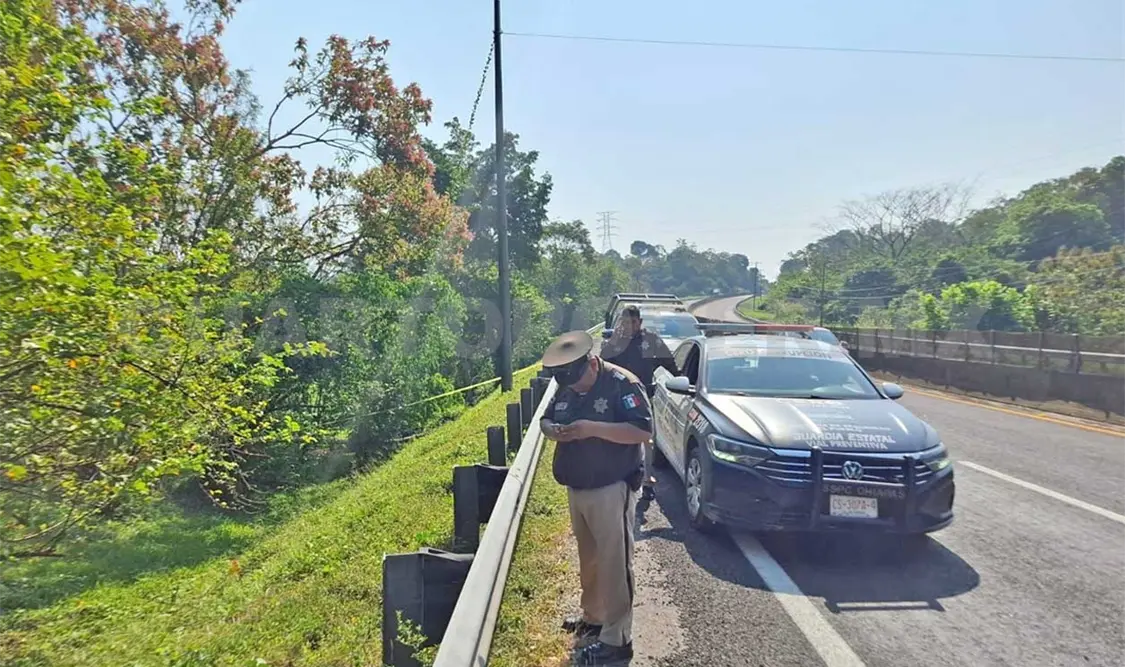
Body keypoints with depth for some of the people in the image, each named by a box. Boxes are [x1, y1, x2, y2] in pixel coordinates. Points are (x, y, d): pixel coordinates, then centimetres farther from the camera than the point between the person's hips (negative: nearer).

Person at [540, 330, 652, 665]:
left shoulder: (623, 383, -16)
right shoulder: (566, 388, 7)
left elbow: (643, 431, -22)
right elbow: (545, 418, 16)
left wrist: (593, 428, -29)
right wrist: (552, 430, -9)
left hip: (611, 489, -7)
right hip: (576, 489, 7)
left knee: (614, 562, -1)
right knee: (588, 558, 19)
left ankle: (616, 640, 7)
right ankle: (593, 616, 35)